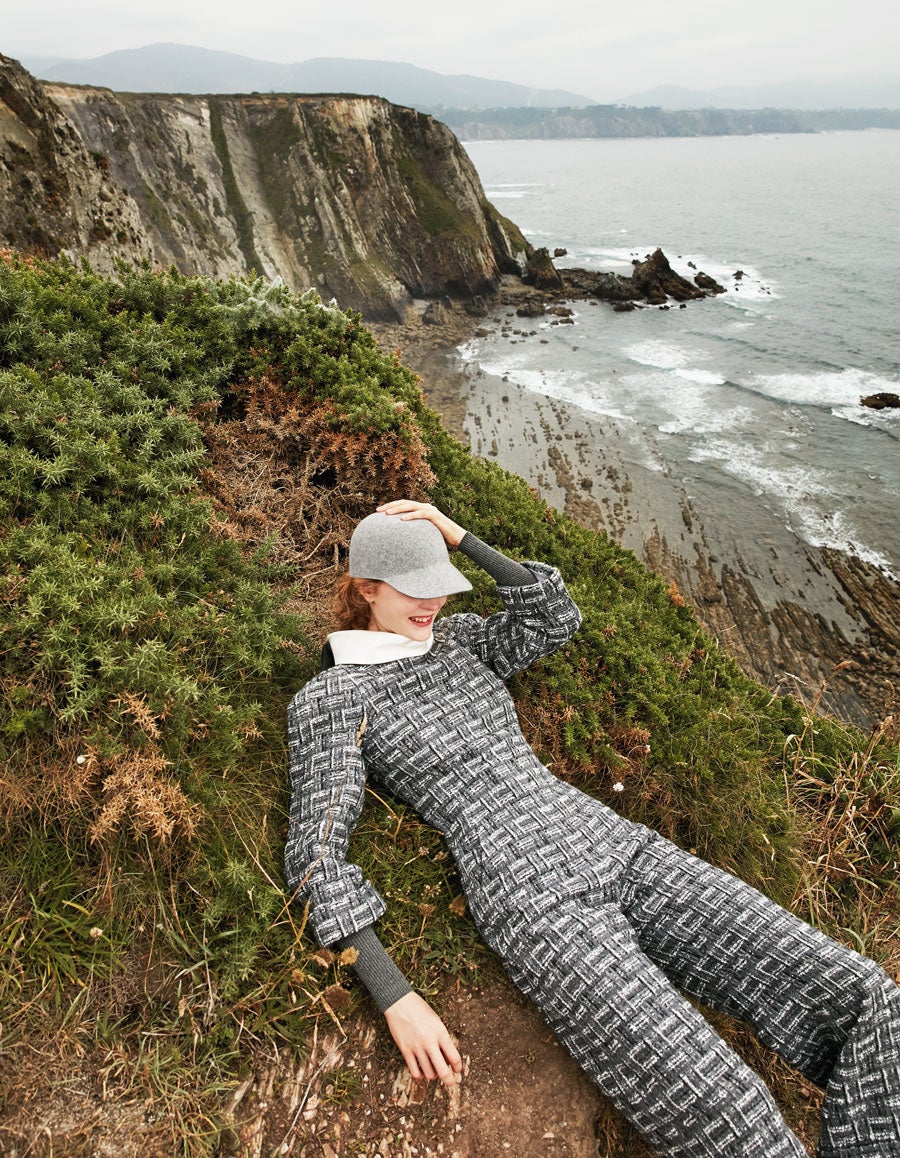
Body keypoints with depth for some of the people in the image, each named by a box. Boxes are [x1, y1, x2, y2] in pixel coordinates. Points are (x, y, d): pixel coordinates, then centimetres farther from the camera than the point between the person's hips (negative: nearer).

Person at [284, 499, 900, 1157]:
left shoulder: (454, 639, 20)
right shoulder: (328, 699, 2)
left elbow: (557, 619, 8)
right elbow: (317, 855, -4)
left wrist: (459, 537, 5)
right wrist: (397, 1001, -13)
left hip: (617, 847, 7)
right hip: (528, 899, -6)